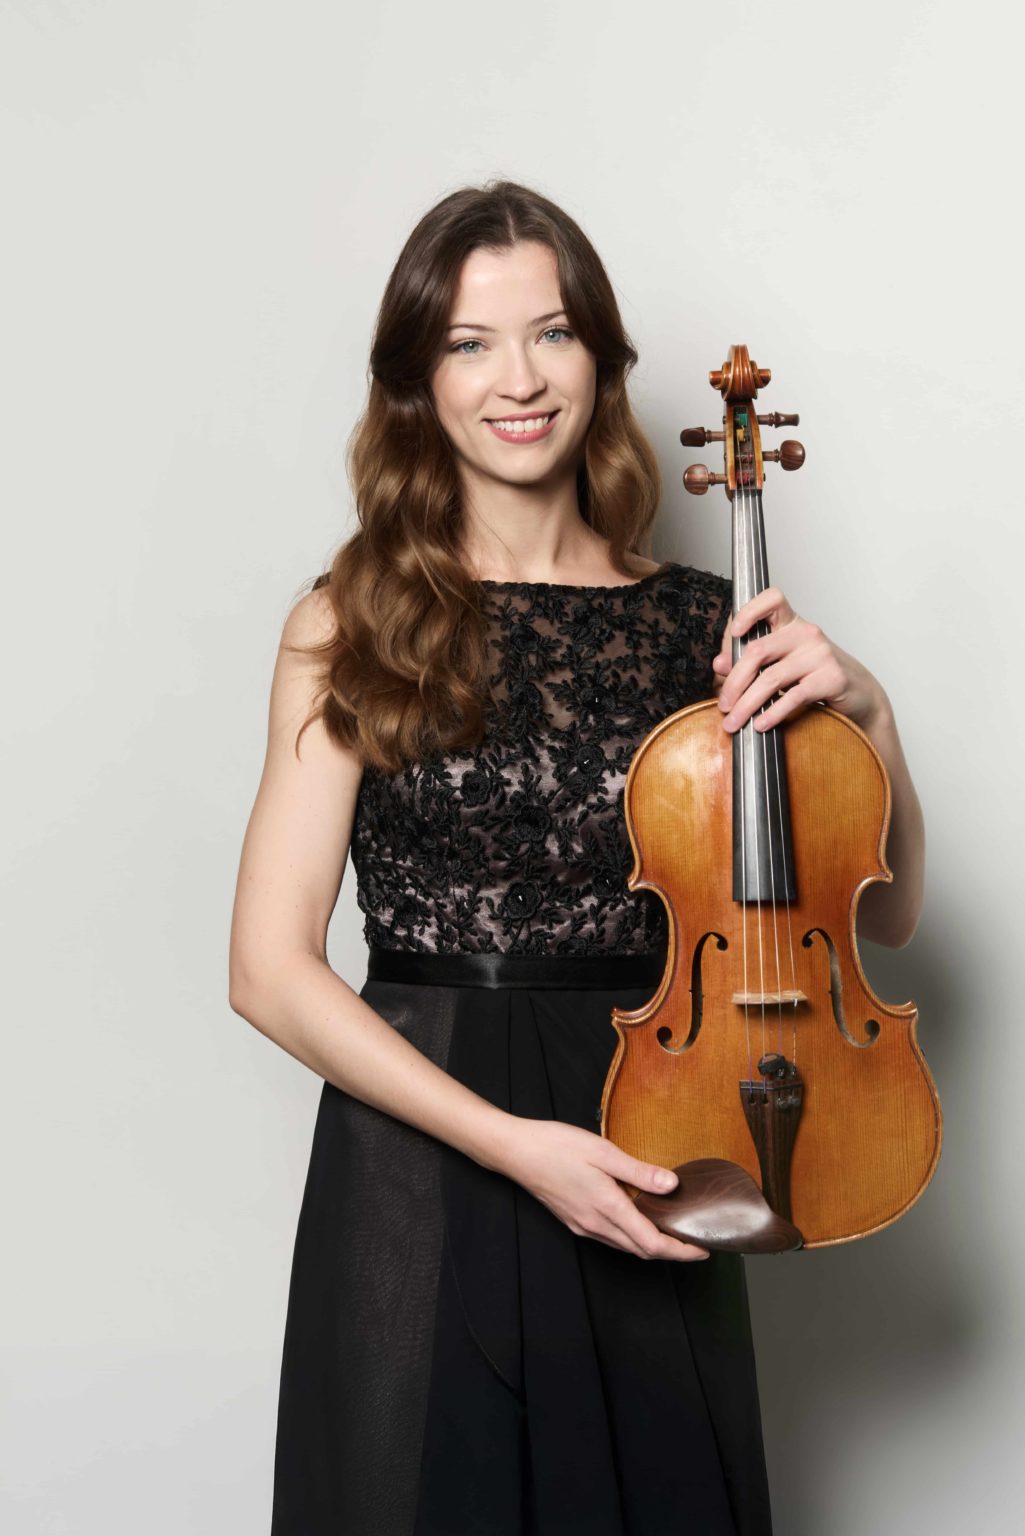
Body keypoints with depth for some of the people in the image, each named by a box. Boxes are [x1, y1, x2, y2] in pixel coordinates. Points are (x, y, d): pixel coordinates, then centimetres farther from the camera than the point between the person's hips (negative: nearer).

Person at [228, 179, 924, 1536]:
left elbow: (885, 916, 6)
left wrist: (867, 713, -11)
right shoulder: (355, 625, -5)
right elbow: (272, 969, -9)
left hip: (638, 1173, 2)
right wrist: (512, 1141, -18)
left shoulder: (699, 628, 1)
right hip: (417, 1164, -2)